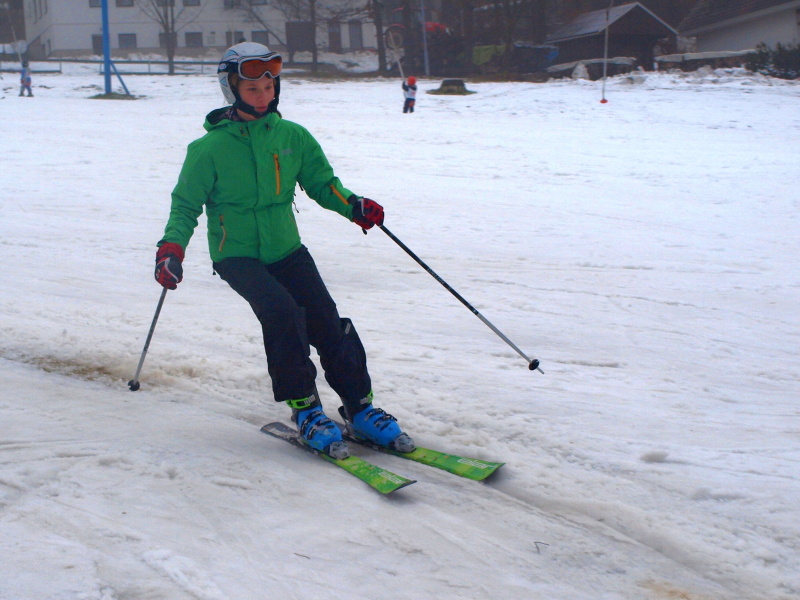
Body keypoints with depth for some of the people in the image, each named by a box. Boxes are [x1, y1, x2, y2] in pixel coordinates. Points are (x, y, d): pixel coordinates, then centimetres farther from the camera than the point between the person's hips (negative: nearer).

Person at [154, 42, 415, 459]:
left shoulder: (293, 137, 4)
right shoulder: (210, 148, -5)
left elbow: (322, 182, 9)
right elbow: (186, 204, 0)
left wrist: (352, 206, -10)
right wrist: (172, 248, -16)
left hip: (286, 248, 3)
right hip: (237, 254, -3)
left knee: (327, 320, -12)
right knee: (281, 311, -28)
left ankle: (360, 409, 0)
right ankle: (303, 407, -16)